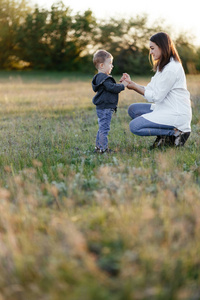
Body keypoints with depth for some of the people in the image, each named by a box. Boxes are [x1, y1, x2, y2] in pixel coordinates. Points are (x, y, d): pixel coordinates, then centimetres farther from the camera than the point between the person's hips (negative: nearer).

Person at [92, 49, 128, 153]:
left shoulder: (102, 77, 17)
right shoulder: (103, 78, -17)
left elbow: (111, 87, 24)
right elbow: (112, 88, -26)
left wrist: (120, 83, 14)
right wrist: (122, 85, -16)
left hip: (102, 108, 11)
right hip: (104, 108, -11)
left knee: (102, 128, 17)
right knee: (104, 128, -8)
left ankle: (98, 146, 24)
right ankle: (103, 148, -5)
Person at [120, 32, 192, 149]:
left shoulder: (171, 69, -17)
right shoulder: (163, 67, 15)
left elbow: (156, 96, -16)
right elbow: (150, 90, 12)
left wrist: (135, 87, -8)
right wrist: (131, 83, 3)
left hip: (177, 115, -10)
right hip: (166, 109, 10)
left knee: (135, 126, -16)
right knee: (133, 109, 9)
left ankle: (176, 133, -9)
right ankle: (164, 135, 3)